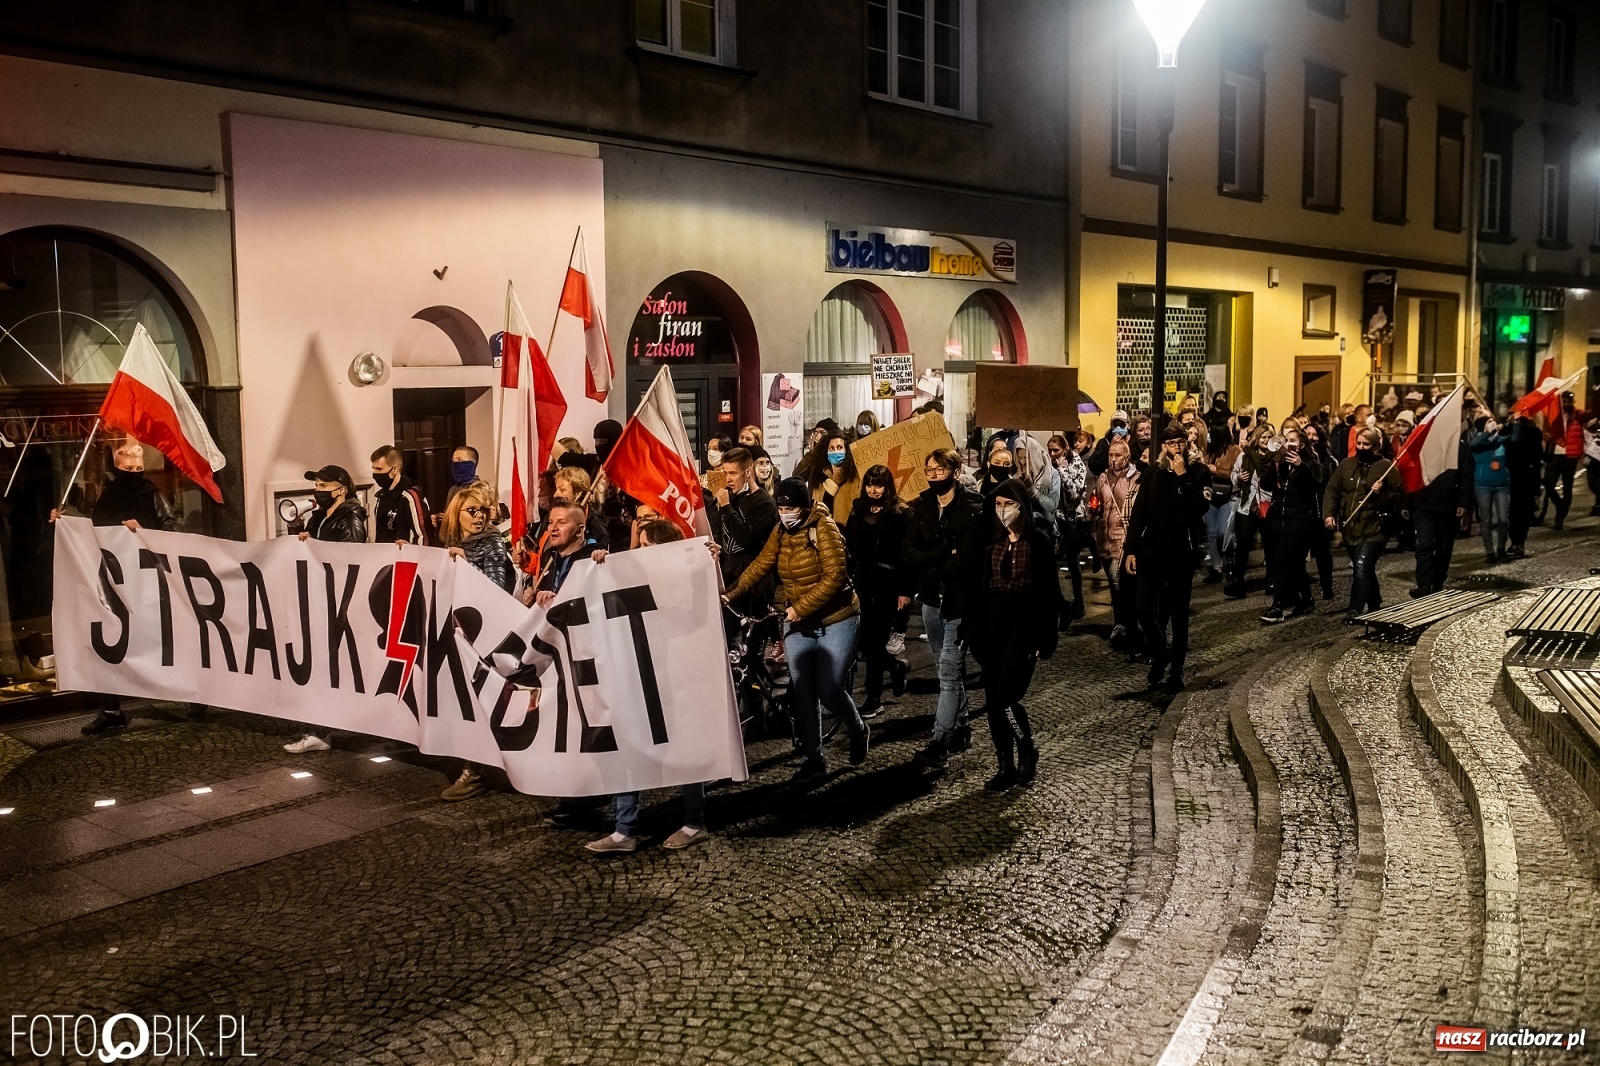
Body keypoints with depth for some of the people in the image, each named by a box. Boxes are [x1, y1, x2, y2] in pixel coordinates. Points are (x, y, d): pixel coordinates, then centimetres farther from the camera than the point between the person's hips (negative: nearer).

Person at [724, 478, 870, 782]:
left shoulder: (824, 528, -16)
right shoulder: (781, 531, 3)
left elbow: (834, 577, -23)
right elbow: (761, 564, -3)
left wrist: (800, 607, -27)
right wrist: (733, 592, -16)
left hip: (836, 620, -6)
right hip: (799, 624, 6)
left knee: (829, 689, -8)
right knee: (803, 692, 4)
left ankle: (858, 731, 22)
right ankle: (814, 759, 16)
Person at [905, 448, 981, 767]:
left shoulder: (972, 510, -11)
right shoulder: (920, 508, 5)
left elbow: (964, 561, -19)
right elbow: (910, 554, -4)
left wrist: (928, 565, -8)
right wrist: (945, 554, -18)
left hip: (960, 599, -6)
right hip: (931, 598, 6)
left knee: (950, 672, -7)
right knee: (950, 669, 16)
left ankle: (940, 741, -6)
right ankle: (960, 729, 29)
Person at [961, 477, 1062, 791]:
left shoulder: (1039, 541, -4)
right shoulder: (990, 540, 6)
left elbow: (1049, 592, -5)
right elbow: (975, 586, 6)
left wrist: (1044, 638, -9)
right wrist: (970, 628, 2)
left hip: (1024, 623, -4)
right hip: (992, 622, 4)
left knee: (1005, 697, -12)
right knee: (993, 701, 5)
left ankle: (1027, 750, 14)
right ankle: (1006, 766, 16)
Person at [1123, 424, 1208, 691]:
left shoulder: (1198, 473, -1)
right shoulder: (1153, 473, 5)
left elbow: (1197, 509, -18)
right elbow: (1138, 513, 3)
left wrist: (1183, 476, -17)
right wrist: (1130, 549, -2)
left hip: (1181, 552, -2)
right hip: (1151, 551, 2)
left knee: (1178, 614, 4)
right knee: (1145, 609, -1)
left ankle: (1176, 671, 15)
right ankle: (1159, 654, 25)